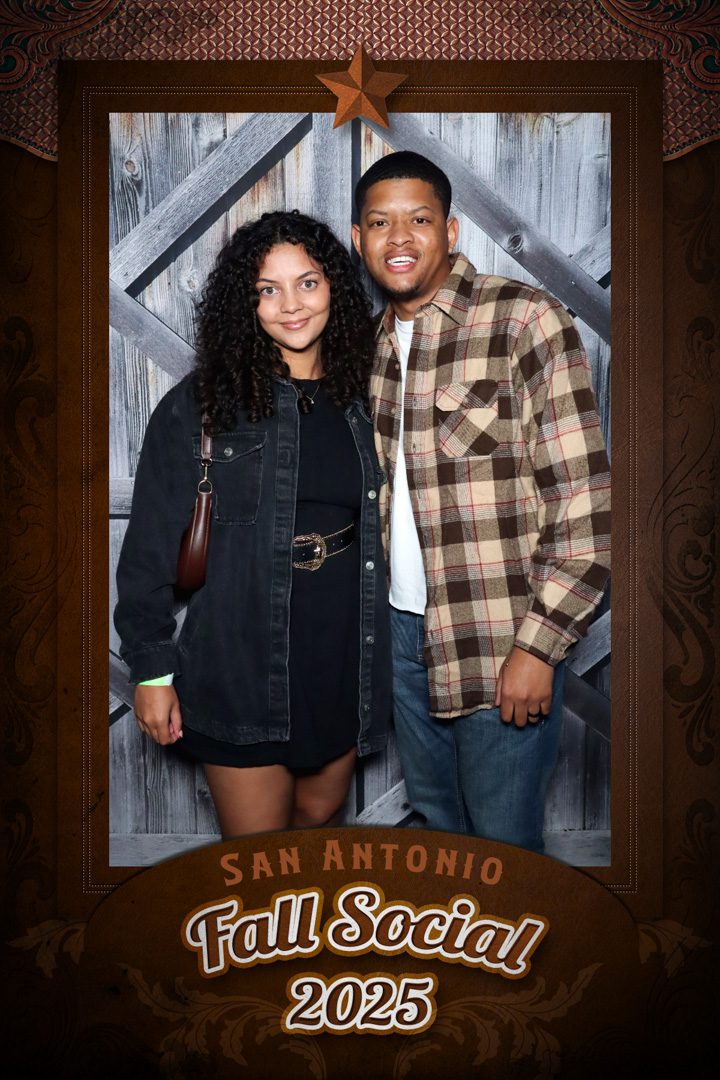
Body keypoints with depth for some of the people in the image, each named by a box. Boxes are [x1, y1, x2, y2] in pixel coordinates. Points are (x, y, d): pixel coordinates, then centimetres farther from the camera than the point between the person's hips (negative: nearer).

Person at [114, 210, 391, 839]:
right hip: (243, 666, -4)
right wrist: (152, 668, -8)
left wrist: (378, 649, 9)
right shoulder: (201, 405, -8)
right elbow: (150, 545, -6)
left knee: (321, 812, 22)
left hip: (345, 657, 4)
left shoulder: (358, 401, 5)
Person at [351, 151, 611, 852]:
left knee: (502, 842, 7)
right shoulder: (375, 340, 8)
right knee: (432, 813, 21)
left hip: (503, 641, -6)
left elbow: (583, 501, -15)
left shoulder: (524, 321, -13)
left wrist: (537, 646, -17)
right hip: (404, 627, 6)